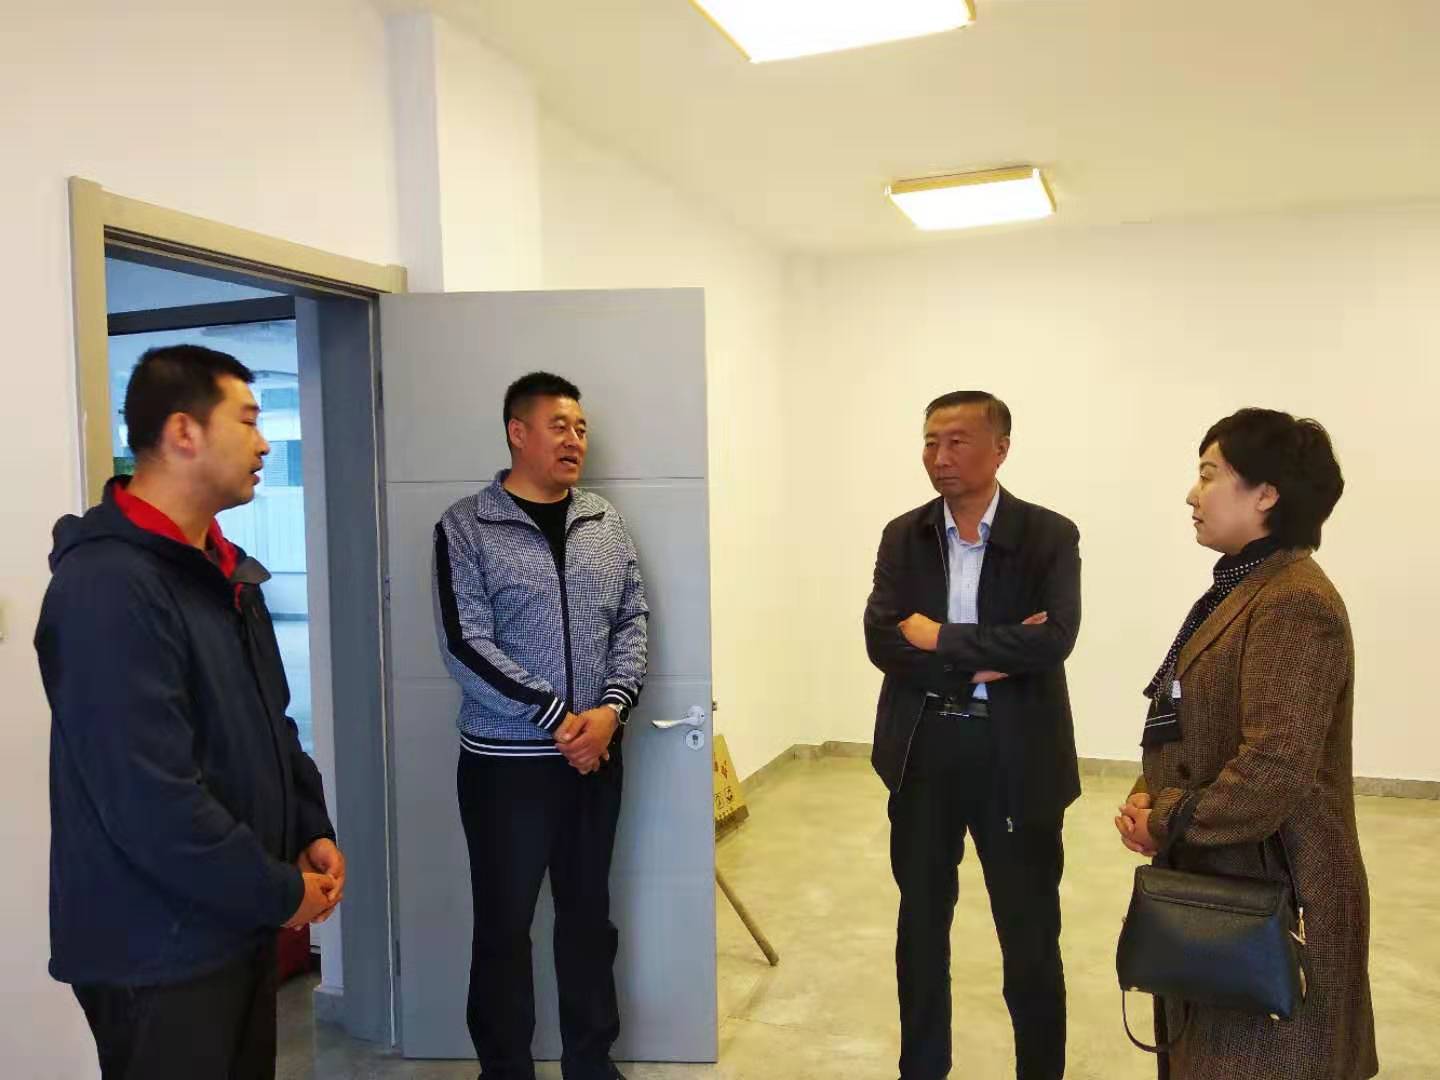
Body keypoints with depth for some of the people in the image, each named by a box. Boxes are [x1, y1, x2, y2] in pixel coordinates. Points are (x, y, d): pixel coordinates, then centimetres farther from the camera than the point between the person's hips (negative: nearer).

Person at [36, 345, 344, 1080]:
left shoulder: (223, 570, 8)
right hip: (159, 949, -9)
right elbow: (153, 801, -28)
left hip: (238, 923, 9)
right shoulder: (107, 586, -24)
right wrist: (283, 894, -17)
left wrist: (313, 829, 2)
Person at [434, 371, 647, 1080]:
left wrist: (611, 710, -11)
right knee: (504, 925, 9)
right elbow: (465, 644, -14)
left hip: (595, 756, 4)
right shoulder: (466, 528, -7)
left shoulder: (605, 524, 7)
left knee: (588, 916, 16)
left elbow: (632, 622, 5)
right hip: (506, 761, -4)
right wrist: (559, 718, -16)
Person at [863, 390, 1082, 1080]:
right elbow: (883, 642, -9)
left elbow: (1054, 638, -20)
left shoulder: (1050, 536, -5)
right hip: (922, 753, 3)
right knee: (921, 924, 17)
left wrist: (943, 639, -16)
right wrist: (987, 656, -18)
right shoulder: (903, 536, 2)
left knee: (1030, 936, 11)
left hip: (1016, 757, -3)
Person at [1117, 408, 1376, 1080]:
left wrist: (1166, 824, -15)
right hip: (1226, 882, 9)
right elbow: (1193, 726, 14)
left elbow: (1274, 771, -29)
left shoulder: (1294, 603, -21)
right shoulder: (1243, 590, 11)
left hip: (1270, 896, -9)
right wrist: (1149, 796, -3)